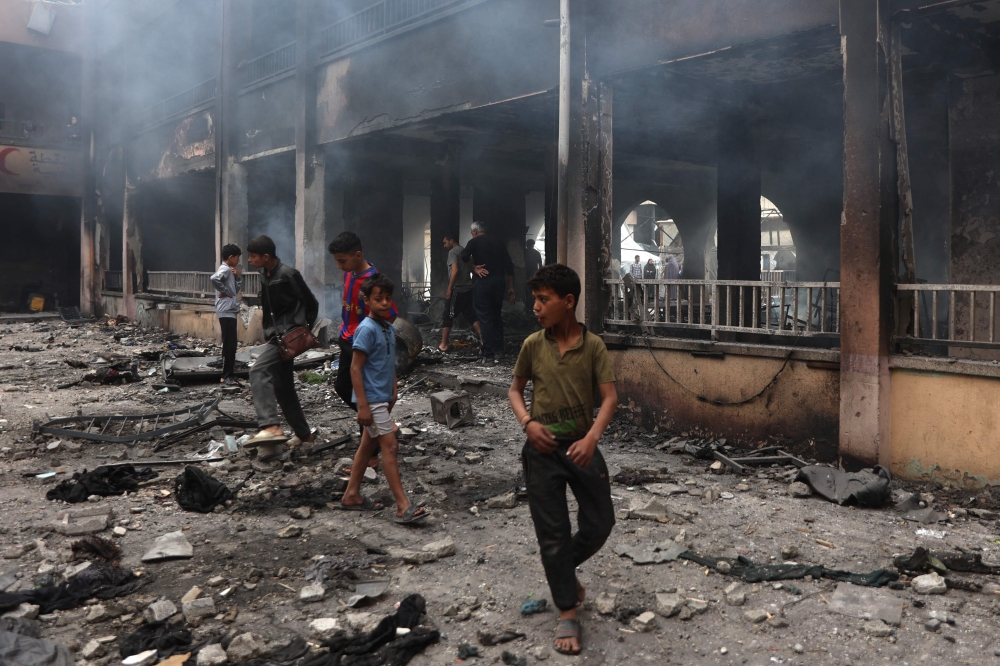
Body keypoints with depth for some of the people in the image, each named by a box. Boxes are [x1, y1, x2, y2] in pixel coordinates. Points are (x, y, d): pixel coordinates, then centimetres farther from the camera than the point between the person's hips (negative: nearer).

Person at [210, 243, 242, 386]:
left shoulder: (229, 270, 18)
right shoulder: (225, 269, -12)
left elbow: (236, 290, 23)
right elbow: (214, 278, -33)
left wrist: (237, 277, 8)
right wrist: (224, 291, -20)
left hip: (230, 311, 10)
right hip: (226, 312, -10)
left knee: (230, 345, 12)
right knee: (229, 345, -8)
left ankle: (228, 374, 16)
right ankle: (226, 376, -6)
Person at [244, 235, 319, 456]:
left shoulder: (288, 274, -15)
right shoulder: (264, 275, 11)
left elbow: (311, 303, -11)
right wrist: (268, 331, 13)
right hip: (276, 335, 10)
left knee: (258, 371, -25)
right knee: (282, 387, 13)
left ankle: (272, 427, -32)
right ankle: (303, 433, 25)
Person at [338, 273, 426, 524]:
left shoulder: (389, 328, 7)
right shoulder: (366, 329, -17)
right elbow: (355, 368, -18)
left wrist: (393, 393, 14)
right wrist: (363, 406, -21)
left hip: (383, 398, 9)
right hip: (372, 400, -9)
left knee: (368, 445, 15)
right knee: (390, 447, -8)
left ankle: (351, 495, 27)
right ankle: (403, 506, -5)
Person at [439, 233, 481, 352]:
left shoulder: (453, 252, -8)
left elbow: (455, 270, -21)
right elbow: (470, 269, 22)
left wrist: (449, 288, -19)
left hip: (457, 290, -8)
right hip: (468, 289, 8)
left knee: (447, 317, 0)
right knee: (471, 316, 8)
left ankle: (443, 345, 1)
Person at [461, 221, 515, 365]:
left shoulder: (474, 242, 1)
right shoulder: (498, 242, 14)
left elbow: (464, 257, -17)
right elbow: (509, 265, 9)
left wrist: (474, 265, 5)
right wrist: (511, 287, 12)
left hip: (484, 282, -5)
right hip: (499, 281, 5)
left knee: (485, 318, -3)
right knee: (496, 315, 21)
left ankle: (488, 356, -6)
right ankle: (499, 348, 30)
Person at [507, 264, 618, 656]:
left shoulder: (593, 346, -7)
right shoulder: (532, 345, -3)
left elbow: (610, 397, -10)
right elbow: (515, 389, 9)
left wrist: (591, 438, -25)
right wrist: (527, 422, -10)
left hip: (581, 447, 0)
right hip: (542, 451, 0)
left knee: (600, 524, 7)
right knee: (553, 533, 4)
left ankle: (563, 568, 37)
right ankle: (567, 613, 16)